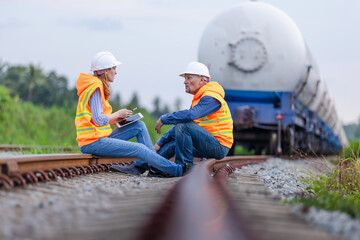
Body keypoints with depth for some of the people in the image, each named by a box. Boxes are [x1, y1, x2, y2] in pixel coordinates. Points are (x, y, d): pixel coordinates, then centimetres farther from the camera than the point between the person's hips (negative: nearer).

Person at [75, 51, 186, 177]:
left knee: (139, 126, 9)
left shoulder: (97, 87, 18)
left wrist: (117, 118, 4)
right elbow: (98, 120, -21)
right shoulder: (95, 88, -14)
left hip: (100, 137, 10)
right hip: (93, 143, -10)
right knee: (139, 148, -11)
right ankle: (177, 170, -5)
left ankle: (143, 165, 4)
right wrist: (118, 114, -6)